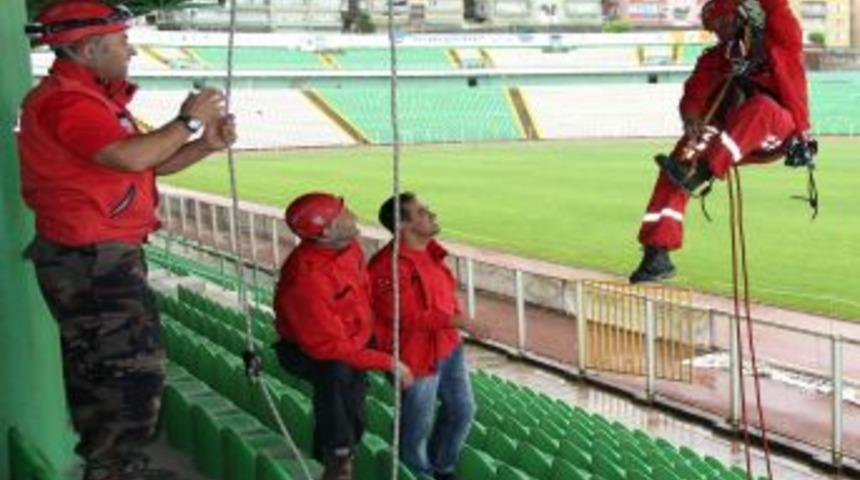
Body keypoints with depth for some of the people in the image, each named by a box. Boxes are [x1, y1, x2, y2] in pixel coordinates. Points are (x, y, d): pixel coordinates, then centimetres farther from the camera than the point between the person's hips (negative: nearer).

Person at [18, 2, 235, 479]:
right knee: (134, 368, -7)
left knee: (97, 369, 18)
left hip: (101, 258, 11)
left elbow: (148, 165, 17)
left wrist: (206, 145, 4)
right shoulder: (66, 100, -17)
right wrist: (187, 120, -17)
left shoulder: (90, 97, 16)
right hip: (91, 261, -11)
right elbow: (131, 158, -31)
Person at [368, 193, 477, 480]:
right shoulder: (390, 265, -25)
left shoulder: (430, 251, 3)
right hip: (417, 356, -9)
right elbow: (406, 317, -27)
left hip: (448, 347, 9)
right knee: (417, 426, 9)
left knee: (462, 410, 22)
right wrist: (455, 320, -28)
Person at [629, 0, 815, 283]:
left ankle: (697, 173, -48)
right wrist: (692, 118, -21)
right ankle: (657, 254, -23)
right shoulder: (715, 58, 15)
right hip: (735, 139, 4)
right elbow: (694, 95, -1)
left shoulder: (778, 37, 6)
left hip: (781, 131, -4)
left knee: (760, 106, -36)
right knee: (682, 158, -17)